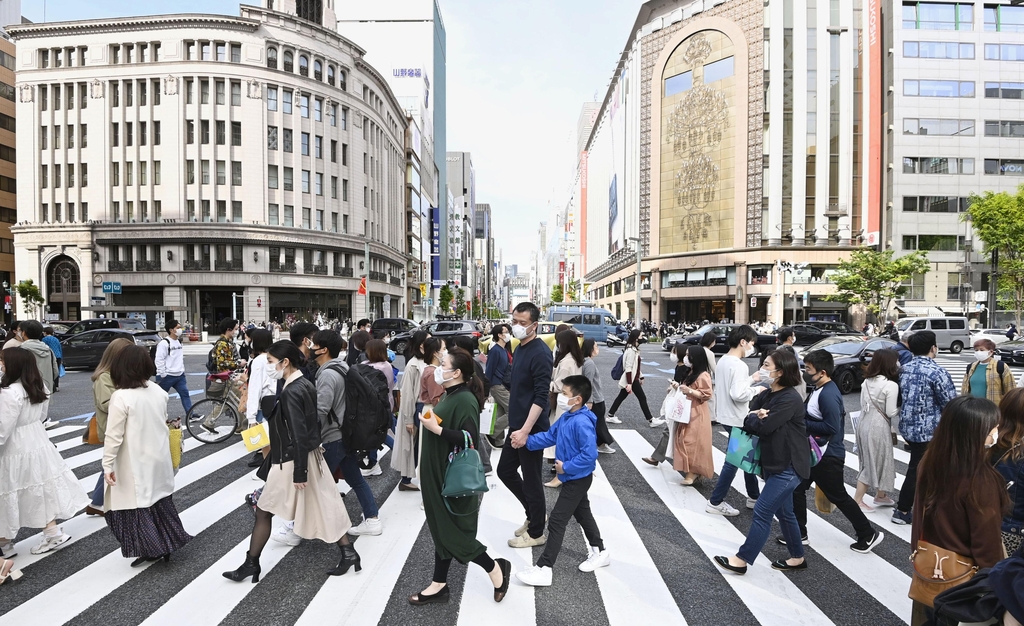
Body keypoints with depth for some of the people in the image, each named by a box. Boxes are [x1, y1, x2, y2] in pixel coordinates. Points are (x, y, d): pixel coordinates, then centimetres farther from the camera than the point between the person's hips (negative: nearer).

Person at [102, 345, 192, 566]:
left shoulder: (121, 397, -19)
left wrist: (107, 465, -12)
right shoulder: (158, 391, -1)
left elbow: (113, 436, -17)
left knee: (136, 505, 8)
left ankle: (151, 548, 15)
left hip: (136, 464, -6)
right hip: (159, 458, 6)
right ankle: (167, 544, 27)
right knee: (160, 501, 18)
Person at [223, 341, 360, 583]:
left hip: (291, 461, -9)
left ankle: (251, 564, 27)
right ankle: (347, 552, 20)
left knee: (263, 511, 10)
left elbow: (299, 436, -23)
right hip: (311, 455, 9)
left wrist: (299, 473, -19)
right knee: (324, 506, 14)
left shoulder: (291, 392, -22)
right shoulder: (305, 384, 4)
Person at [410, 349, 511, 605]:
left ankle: (496, 569, 22)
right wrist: (430, 423, 5)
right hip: (439, 475, 9)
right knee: (440, 529, 16)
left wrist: (436, 429, -26)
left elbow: (470, 438, -27)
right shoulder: (449, 396, 7)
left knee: (452, 531, 3)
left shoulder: (465, 399, -21)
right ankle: (439, 585, 30)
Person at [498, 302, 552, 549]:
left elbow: (541, 397, -23)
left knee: (531, 479, 5)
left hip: (531, 429, -9)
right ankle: (533, 514, 36)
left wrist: (525, 430, -26)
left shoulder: (540, 353, -18)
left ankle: (536, 533, 25)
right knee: (505, 470, 19)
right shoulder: (519, 349, 9)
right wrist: (516, 426, 18)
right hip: (516, 425, 9)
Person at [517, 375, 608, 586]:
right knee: (583, 514, 25)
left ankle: (543, 569, 4)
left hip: (577, 479, -10)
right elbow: (549, 436, 6)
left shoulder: (582, 422, -30)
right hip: (574, 478, 10)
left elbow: (590, 454, -32)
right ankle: (600, 552, 43)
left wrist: (566, 467, -25)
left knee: (556, 521, -5)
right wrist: (527, 440, -4)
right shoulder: (566, 417, 1)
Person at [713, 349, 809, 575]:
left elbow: (764, 427, -26)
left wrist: (750, 419, -6)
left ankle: (742, 559, 4)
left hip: (789, 466, -9)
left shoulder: (790, 399, -21)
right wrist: (755, 416, -18)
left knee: (762, 511, -5)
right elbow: (746, 416, 4)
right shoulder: (767, 395, 7)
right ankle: (797, 558, 36)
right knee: (783, 512, 19)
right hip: (773, 463, 9)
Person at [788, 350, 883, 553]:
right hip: (815, 451, 10)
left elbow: (831, 426, -28)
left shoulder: (828, 394, -25)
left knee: (838, 497, 8)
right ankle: (798, 532, 25)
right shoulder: (819, 389, 5)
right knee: (797, 489, 13)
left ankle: (868, 535, 28)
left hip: (828, 455, -10)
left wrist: (802, 423, -21)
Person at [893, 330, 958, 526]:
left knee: (918, 466, 20)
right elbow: (951, 404, -14)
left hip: (907, 426, 7)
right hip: (928, 430, -7)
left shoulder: (904, 368, 5)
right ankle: (902, 511, 12)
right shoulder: (936, 371, -17)